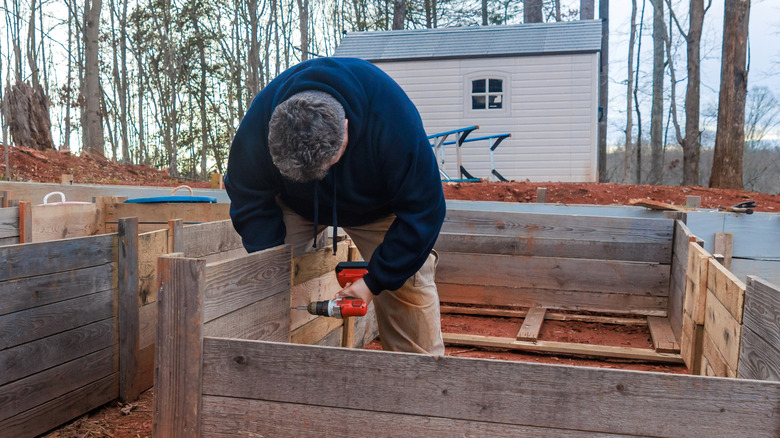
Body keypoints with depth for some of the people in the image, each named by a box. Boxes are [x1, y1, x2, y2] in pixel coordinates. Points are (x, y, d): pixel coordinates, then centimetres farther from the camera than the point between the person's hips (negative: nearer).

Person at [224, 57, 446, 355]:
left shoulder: (394, 122, -40)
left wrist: (374, 281, -27)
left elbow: (422, 210, -28)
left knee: (407, 281, -11)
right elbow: (250, 203, -15)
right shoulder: (257, 125, -33)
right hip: (295, 204, 2)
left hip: (376, 205, -1)